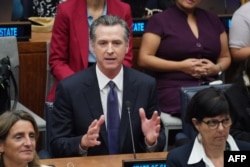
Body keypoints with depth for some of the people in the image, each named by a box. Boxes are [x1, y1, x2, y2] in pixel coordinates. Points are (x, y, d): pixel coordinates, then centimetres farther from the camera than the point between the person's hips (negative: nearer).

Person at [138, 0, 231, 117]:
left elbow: (225, 57, 23)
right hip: (174, 89, -5)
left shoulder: (213, 20, 18)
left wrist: (217, 68, -1)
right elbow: (144, 59, -3)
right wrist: (180, 66, -13)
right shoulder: (159, 20, 3)